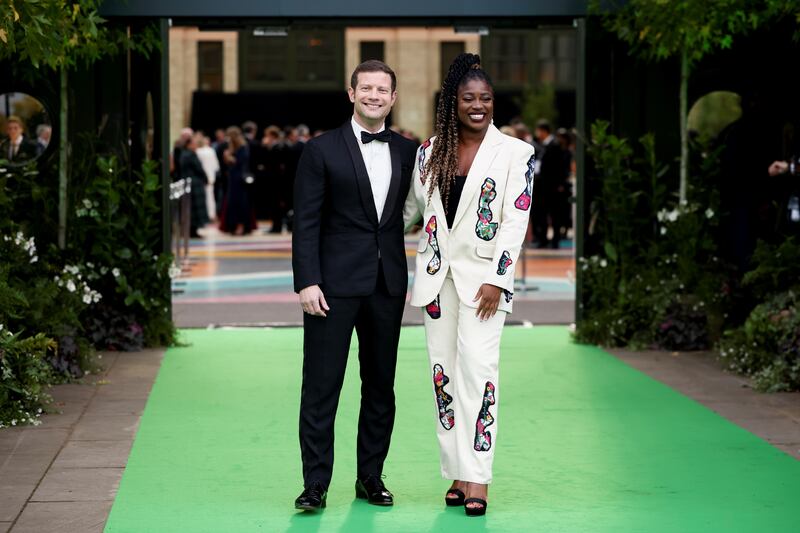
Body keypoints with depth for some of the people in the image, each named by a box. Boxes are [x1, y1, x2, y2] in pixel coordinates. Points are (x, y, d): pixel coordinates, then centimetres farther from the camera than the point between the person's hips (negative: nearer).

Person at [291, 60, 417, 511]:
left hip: (388, 284, 4)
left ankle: (371, 476, 20)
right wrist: (307, 282, -12)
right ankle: (316, 484, 2)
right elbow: (306, 222, -5)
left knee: (381, 385, 10)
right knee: (321, 385, -3)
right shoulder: (322, 150, -2)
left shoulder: (407, 152, 10)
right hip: (335, 283, -4)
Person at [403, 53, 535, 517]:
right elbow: (413, 208, 21)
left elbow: (515, 221, -7)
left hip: (483, 275, -4)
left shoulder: (515, 153, -2)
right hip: (437, 273, 4)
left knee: (477, 367, -13)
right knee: (444, 371, 3)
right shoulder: (430, 153, 9)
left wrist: (497, 280, -13)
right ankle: (457, 473, 10)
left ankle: (477, 478, -12)